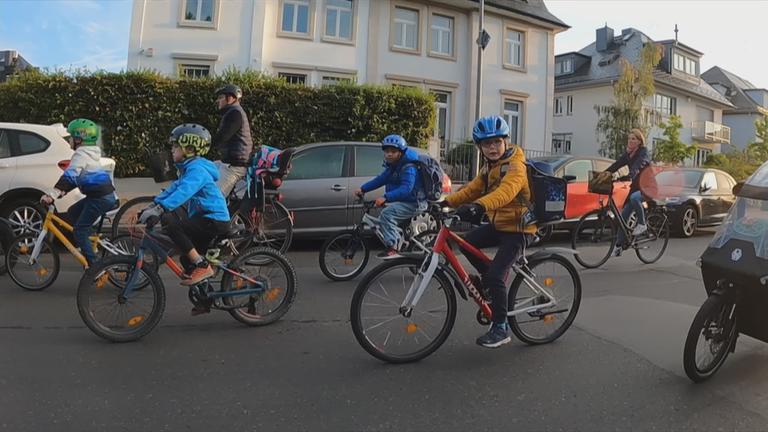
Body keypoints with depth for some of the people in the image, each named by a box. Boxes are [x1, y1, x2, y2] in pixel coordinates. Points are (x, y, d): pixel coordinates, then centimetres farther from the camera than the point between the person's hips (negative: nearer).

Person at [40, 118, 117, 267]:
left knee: (79, 230, -4)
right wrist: (63, 191, 20)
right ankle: (94, 242, 22)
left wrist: (52, 195, -28)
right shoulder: (91, 152, 18)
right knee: (72, 213, 22)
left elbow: (69, 176, -24)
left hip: (100, 197, -9)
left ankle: (94, 265, -4)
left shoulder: (81, 154, -11)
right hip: (104, 194, 9)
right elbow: (76, 177, 25)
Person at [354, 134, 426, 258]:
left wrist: (386, 197, -42)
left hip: (413, 203, -10)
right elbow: (380, 179, 10)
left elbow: (406, 189, -32)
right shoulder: (392, 167, 10)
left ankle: (391, 248, -23)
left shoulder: (408, 168, -20)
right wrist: (363, 189, 0)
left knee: (387, 213, -27)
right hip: (402, 201, 10)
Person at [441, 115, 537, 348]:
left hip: (517, 227, -9)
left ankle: (501, 328, 0)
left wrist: (479, 206, -56)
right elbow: (472, 189, 7)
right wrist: (446, 201, -8)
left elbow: (505, 191, -39)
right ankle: (490, 278, 19)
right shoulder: (488, 167, 10)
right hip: (498, 223, 9)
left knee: (495, 276, -15)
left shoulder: (515, 166, -19)